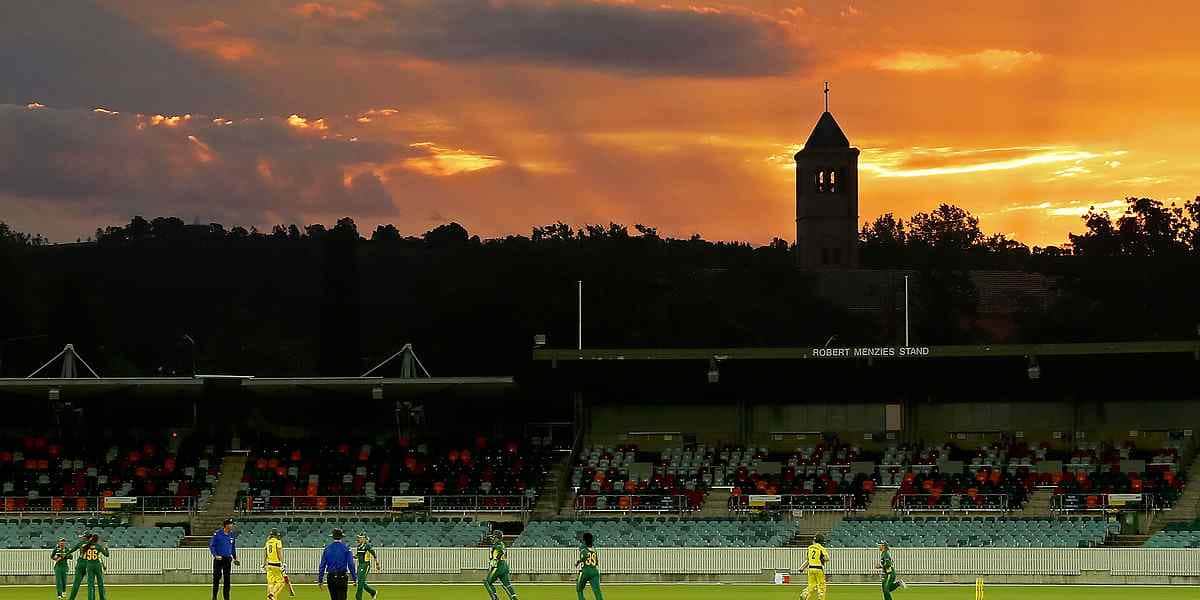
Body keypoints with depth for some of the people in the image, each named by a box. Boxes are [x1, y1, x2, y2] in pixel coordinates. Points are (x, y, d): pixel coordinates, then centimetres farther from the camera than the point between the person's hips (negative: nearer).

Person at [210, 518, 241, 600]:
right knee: (216, 577, -2)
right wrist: (215, 555, -18)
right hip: (218, 559, -4)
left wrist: (235, 558, 12)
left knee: (227, 578, 5)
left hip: (228, 559, 4)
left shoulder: (231, 534, 6)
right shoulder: (217, 534, -9)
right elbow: (211, 545, -7)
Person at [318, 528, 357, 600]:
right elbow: (351, 564, -7)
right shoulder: (346, 548, -3)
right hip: (342, 578, -3)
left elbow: (322, 565, 5)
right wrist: (354, 578, -1)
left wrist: (320, 580, 10)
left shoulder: (327, 548, 4)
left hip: (331, 578, 3)